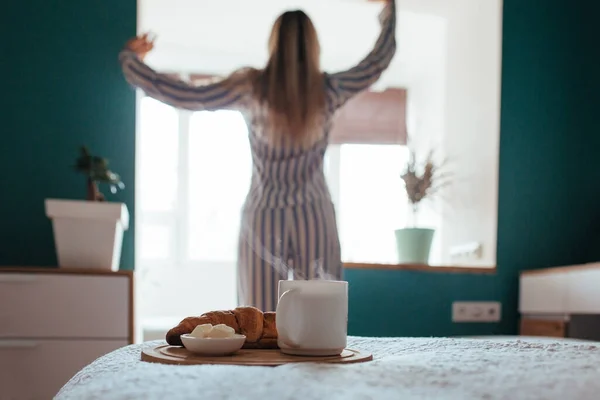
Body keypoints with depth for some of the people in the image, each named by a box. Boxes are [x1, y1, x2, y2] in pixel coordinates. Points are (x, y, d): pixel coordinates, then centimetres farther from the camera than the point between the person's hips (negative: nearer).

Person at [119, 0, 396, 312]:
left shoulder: (251, 87, -6)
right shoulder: (328, 90, -2)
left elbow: (186, 97, -4)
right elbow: (380, 59, 13)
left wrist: (130, 57, 8)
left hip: (263, 218, 0)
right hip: (315, 219, 0)